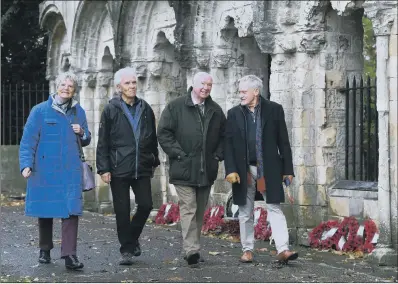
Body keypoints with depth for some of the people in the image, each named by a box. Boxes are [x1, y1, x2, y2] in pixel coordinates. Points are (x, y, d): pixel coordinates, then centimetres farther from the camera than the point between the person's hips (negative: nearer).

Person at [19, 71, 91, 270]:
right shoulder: (40, 111, -1)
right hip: (45, 170, -2)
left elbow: (86, 141, 19)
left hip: (71, 171, 2)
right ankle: (45, 250, 26)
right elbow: (28, 140, -3)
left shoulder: (78, 112, 10)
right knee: (45, 211, 9)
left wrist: (82, 133, -4)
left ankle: (69, 254, -10)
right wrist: (26, 164, -14)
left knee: (71, 211, -10)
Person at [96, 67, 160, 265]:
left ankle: (132, 237, 24)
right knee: (122, 211, 2)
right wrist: (104, 168, -8)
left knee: (145, 205, -1)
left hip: (142, 168, 3)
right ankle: (126, 250, 12)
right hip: (118, 169, -3)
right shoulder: (111, 110, -2)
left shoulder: (145, 109, 9)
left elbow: (153, 138, 17)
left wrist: (154, 161, 17)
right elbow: (103, 142, -3)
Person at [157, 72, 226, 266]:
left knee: (200, 211, 10)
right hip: (183, 169, -5)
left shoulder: (215, 110, 12)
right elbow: (164, 133, -5)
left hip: (207, 170, 5)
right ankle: (191, 250, -17)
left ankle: (193, 248, 19)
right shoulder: (175, 107, -2)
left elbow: (223, 136, 20)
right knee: (188, 209, -12)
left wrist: (218, 155, 6)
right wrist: (178, 154, -11)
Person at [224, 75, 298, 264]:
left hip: (269, 169, -2)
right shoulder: (234, 113, 6)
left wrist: (288, 169, -1)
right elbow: (228, 143, 3)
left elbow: (283, 141, 2)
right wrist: (230, 170, -8)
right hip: (243, 170, 2)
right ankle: (247, 250, 17)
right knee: (245, 213, 8)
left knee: (275, 209, -6)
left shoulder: (274, 110, 1)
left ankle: (283, 250, -11)